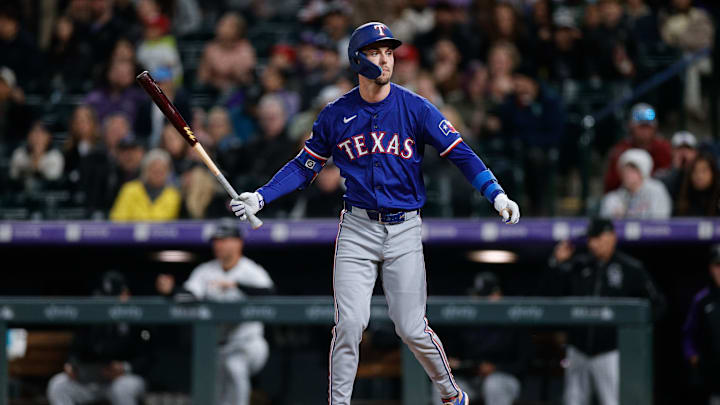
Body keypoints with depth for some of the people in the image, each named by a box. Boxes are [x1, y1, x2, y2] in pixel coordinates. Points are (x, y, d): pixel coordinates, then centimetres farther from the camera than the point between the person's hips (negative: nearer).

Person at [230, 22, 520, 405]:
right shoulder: (336, 115, 3)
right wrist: (261, 197, -1)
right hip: (356, 229, 1)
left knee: (412, 328, -2)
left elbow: (460, 153, -5)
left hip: (404, 230, -1)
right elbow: (304, 166, 10)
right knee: (350, 323, -10)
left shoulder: (416, 108, -2)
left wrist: (495, 194, -18)